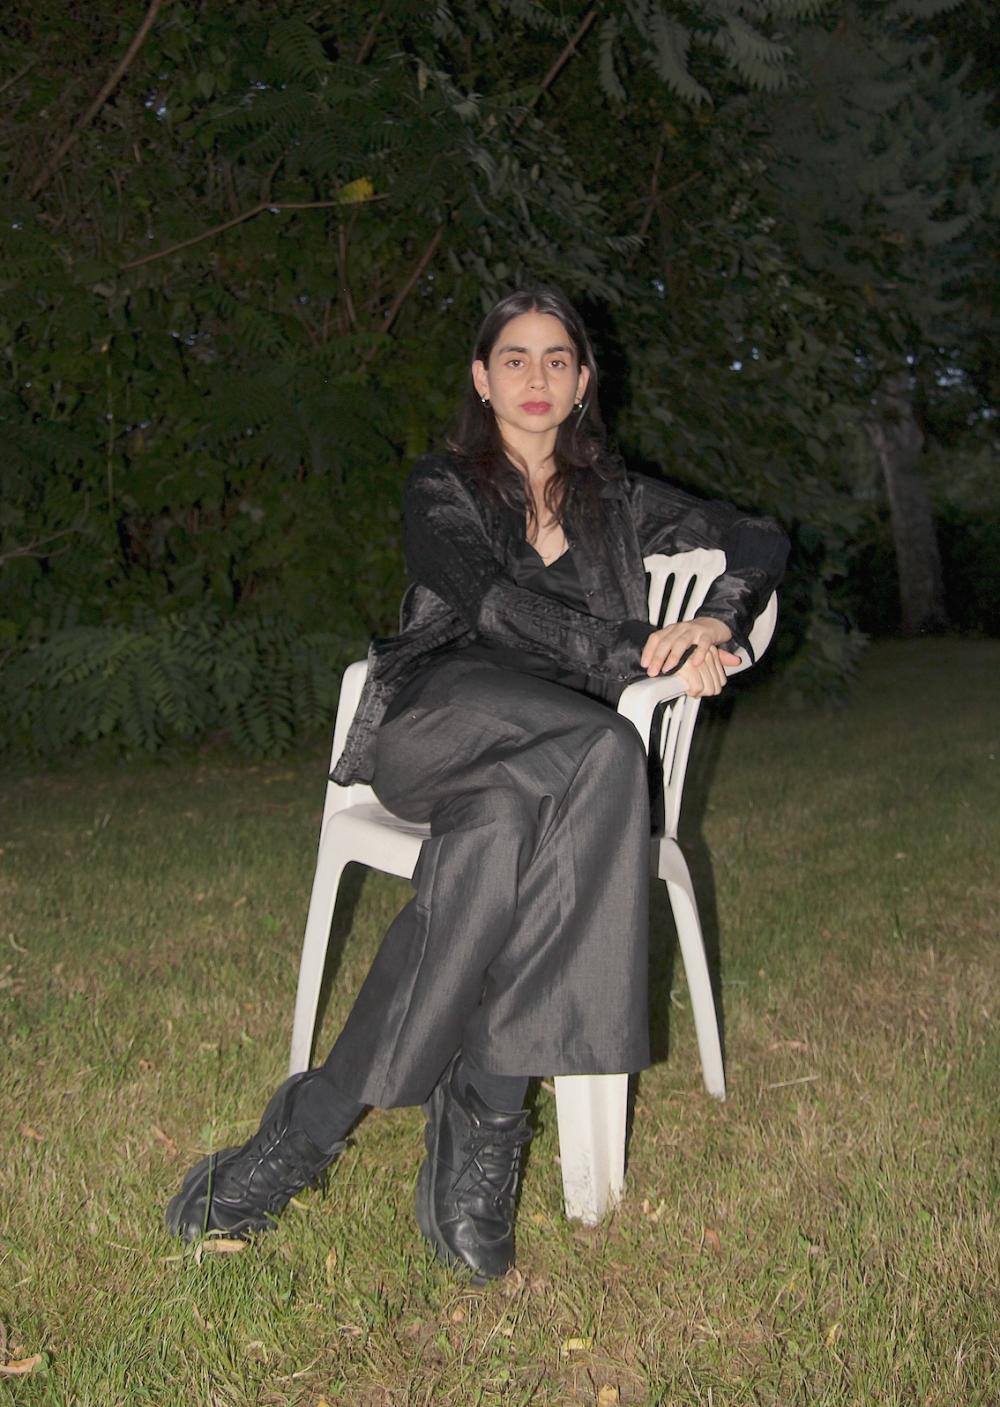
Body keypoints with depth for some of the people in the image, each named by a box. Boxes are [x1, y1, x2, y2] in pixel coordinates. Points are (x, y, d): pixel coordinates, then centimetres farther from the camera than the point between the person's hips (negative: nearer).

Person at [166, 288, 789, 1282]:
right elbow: (495, 601, -4)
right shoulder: (441, 489, 16)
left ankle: (319, 1115, -35)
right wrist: (641, 658, -14)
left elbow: (760, 539, 22)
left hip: (549, 766, 2)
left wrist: (714, 623, 0)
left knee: (498, 827, -37)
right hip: (435, 725, -2)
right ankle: (486, 1117, -35)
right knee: (601, 751, -37)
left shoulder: (618, 501, 25)